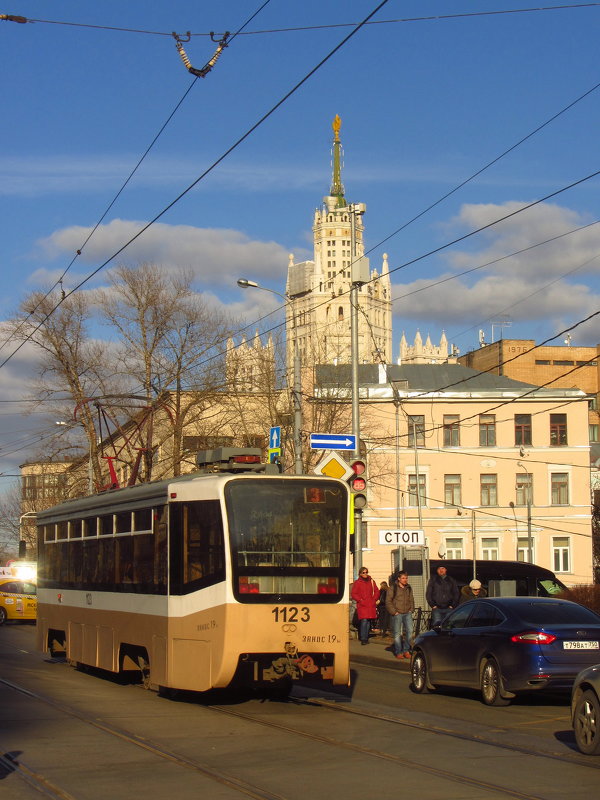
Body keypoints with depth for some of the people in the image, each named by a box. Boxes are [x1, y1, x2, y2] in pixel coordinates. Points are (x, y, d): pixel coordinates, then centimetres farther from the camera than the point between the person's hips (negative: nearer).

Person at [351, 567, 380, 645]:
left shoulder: (371, 581, 13)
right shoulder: (357, 583, 3)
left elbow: (376, 591, 17)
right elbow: (354, 594, 2)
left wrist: (374, 600, 4)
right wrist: (360, 600, -8)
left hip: (371, 605, 4)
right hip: (362, 605, -4)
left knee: (368, 621, 6)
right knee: (364, 621, -15)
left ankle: (366, 638, 15)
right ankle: (363, 639, -17)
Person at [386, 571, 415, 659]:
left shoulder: (409, 588, 13)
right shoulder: (393, 588, -3)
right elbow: (388, 602, -4)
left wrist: (411, 610, 10)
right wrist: (394, 612, -9)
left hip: (407, 613, 4)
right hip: (397, 614, -4)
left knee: (410, 631, -7)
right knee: (397, 634, -1)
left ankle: (406, 650, 6)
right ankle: (398, 652, 7)